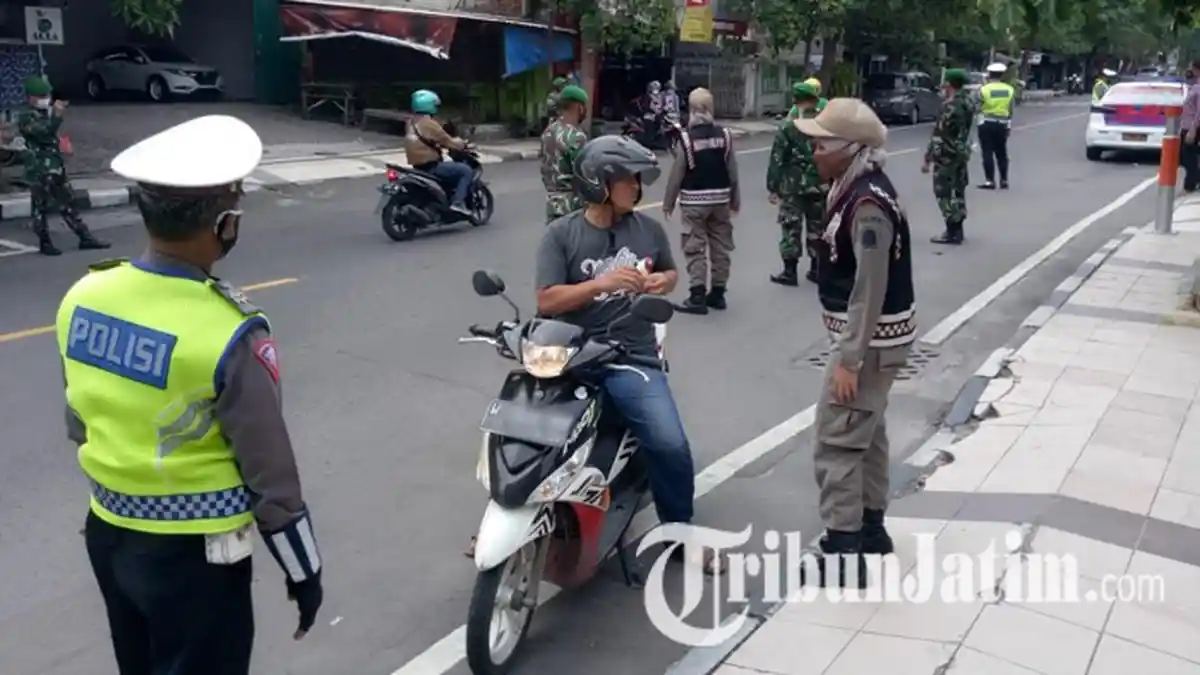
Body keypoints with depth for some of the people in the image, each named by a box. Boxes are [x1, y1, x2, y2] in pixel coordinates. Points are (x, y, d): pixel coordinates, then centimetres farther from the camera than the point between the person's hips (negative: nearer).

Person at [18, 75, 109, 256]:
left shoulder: (46, 113, 15)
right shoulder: (26, 118, -11)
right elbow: (44, 132, -28)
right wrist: (56, 115, -37)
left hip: (56, 167, 8)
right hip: (39, 170, -8)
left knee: (68, 203, 9)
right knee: (41, 207, 0)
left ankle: (85, 238, 11)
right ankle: (45, 243, 8)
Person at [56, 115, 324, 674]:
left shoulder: (82, 298, -7)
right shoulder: (228, 334, -27)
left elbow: (78, 425, 7)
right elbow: (269, 474, -19)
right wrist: (303, 570, -7)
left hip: (106, 532, 6)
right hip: (191, 552, -6)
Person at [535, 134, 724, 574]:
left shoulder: (648, 229, 7)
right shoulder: (561, 234, -2)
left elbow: (670, 272, 25)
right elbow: (546, 301, -10)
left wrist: (660, 283, 0)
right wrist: (603, 283, -21)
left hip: (632, 357, 1)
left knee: (670, 446, -15)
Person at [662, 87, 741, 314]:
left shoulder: (686, 138, -12)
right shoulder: (725, 135, -1)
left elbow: (676, 175, -9)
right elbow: (733, 171, 3)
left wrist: (668, 202, 2)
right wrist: (735, 200, 14)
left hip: (693, 201, -4)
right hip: (720, 198, 4)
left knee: (695, 248, 1)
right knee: (720, 246, 12)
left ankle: (698, 296, -2)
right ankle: (718, 293, 20)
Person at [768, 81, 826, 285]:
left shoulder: (787, 129, -9)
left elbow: (776, 161, -10)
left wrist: (772, 187, -3)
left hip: (793, 188, -4)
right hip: (820, 188, 4)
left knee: (791, 229, 3)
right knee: (817, 229, 13)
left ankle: (790, 272, 5)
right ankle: (816, 270, 21)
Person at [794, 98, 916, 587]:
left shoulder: (868, 205, -23)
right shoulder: (859, 189, 9)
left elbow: (870, 290, -26)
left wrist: (848, 359, -24)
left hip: (870, 341, -11)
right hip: (870, 337, 11)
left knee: (837, 441, -6)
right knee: (866, 433, 19)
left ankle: (842, 552, 1)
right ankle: (871, 529, 32)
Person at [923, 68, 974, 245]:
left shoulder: (951, 107, -20)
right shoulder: (967, 102, 7)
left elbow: (939, 136, -21)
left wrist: (928, 159, -17)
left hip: (947, 156, -9)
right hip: (961, 152, 10)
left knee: (945, 193, -4)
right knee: (957, 191, 15)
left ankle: (952, 233, -3)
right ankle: (957, 230, 23)